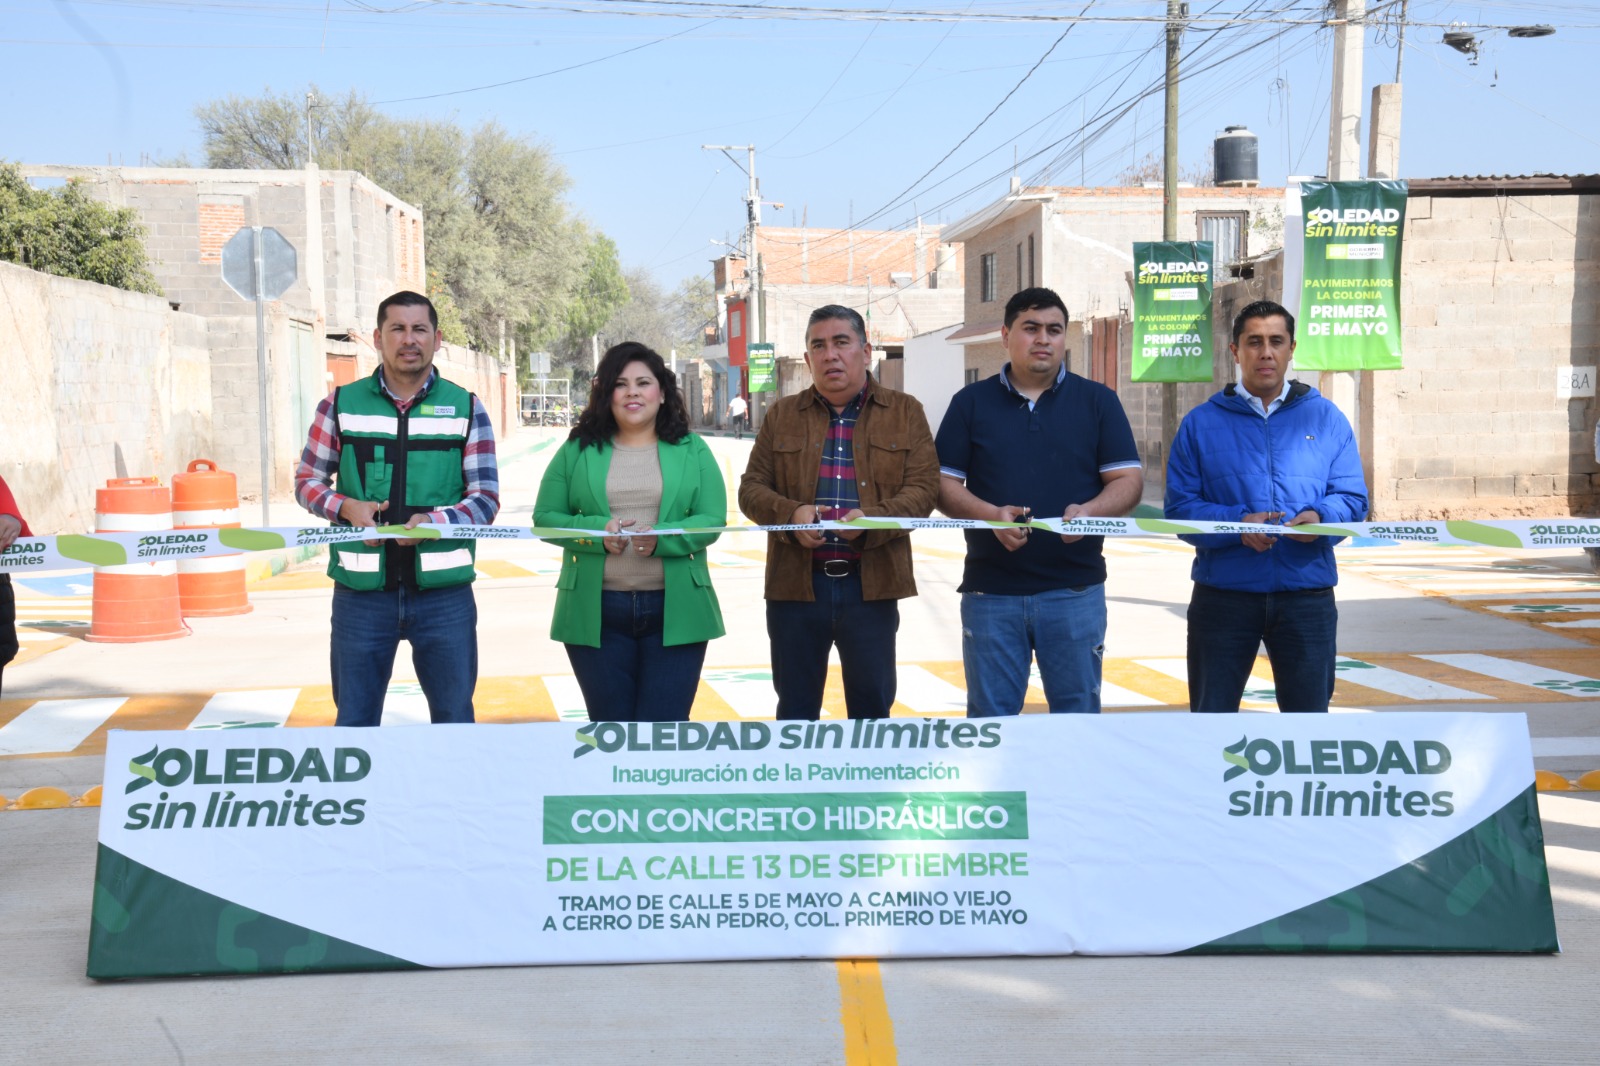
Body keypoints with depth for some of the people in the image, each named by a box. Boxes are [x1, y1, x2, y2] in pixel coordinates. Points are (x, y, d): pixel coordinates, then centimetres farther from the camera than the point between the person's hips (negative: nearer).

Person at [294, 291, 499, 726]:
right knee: (354, 722, 9)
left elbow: (486, 498, 2)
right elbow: (307, 481, 11)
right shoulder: (341, 405, 6)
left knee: (455, 720, 7)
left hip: (444, 592, 0)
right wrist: (346, 507, -10)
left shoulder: (465, 408, 5)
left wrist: (434, 522, -18)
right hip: (361, 592, 1)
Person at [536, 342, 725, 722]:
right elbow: (545, 517, 5)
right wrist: (597, 532, -14)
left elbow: (712, 520, 0)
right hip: (596, 612, 1)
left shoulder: (692, 450, 8)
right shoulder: (578, 450, 8)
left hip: (675, 609, 0)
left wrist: (662, 538, -19)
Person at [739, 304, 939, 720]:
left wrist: (872, 519, -19)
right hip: (795, 582, 1)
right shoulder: (782, 416, 11)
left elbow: (923, 488, -1)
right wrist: (790, 513, -13)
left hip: (871, 585, -1)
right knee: (795, 709, 9)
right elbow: (751, 489, 8)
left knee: (872, 708, 7)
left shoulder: (904, 412, 7)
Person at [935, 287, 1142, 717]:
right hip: (991, 589, 0)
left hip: (1075, 589, 0)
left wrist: (1089, 512, -17)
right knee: (990, 719, 5)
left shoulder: (1098, 401, 8)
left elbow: (1129, 480, 4)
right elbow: (945, 484, 5)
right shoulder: (971, 403, 8)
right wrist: (991, 515, -15)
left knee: (1079, 713, 5)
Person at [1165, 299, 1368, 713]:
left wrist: (1320, 517, -18)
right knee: (1210, 714, 6)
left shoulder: (1326, 418, 9)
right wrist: (1237, 524, -20)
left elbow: (1353, 498, 5)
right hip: (1223, 596, -1)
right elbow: (1180, 508, -3)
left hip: (1307, 597, 1)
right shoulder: (1201, 423, 5)